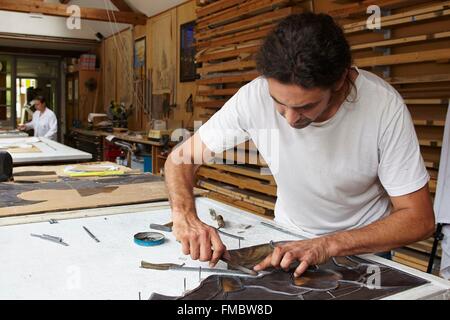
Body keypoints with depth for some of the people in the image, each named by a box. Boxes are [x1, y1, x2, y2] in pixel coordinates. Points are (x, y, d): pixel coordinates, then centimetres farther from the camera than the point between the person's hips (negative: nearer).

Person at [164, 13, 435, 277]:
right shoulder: (254, 97, -21)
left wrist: (328, 245, -30)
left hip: (364, 245, -1)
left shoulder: (384, 105, -25)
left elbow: (419, 219, -18)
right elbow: (182, 157, -11)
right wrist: (185, 216, -30)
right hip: (288, 239, 2)